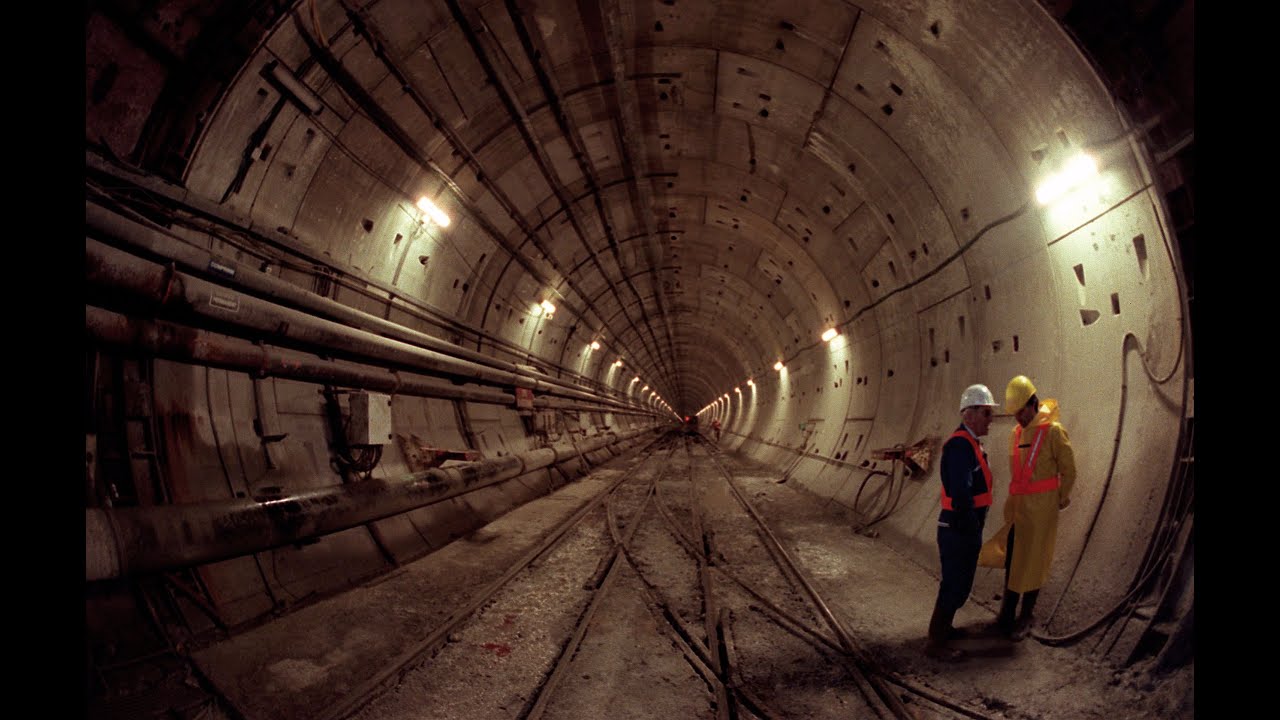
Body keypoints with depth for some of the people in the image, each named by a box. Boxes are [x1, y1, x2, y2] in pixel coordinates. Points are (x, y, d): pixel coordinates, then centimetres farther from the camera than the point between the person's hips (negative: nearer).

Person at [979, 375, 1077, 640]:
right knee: (1010, 558, 10)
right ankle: (1008, 611, 22)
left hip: (1040, 507, -6)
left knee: (1031, 562, 4)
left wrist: (1061, 499, 2)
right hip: (1017, 506, 6)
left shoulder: (1053, 431, -13)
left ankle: (1027, 616, 19)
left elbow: (1069, 470, -7)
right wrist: (1015, 500, 11)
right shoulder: (1016, 434, 8)